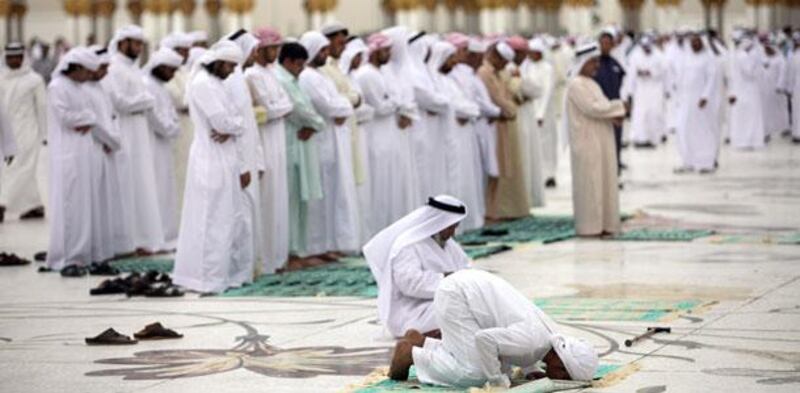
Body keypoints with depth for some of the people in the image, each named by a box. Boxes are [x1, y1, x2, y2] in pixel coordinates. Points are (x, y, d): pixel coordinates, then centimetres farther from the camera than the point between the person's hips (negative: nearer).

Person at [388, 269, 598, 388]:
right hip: (454, 295, -9)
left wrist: (530, 370, 5)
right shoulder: (533, 341, -27)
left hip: (471, 288, 9)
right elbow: (484, 339, -34)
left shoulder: (554, 335, 1)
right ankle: (411, 353, 4)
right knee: (475, 373, -14)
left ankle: (420, 343, 17)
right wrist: (498, 381, -21)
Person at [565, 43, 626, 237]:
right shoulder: (576, 85, -12)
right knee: (589, 183, -6)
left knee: (604, 182, 9)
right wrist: (618, 106, -10)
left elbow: (602, 107, 15)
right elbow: (591, 108, -21)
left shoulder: (591, 84, 17)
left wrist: (615, 113, -7)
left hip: (600, 141, 9)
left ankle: (602, 224, 13)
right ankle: (589, 226, -1)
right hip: (587, 142, -9)